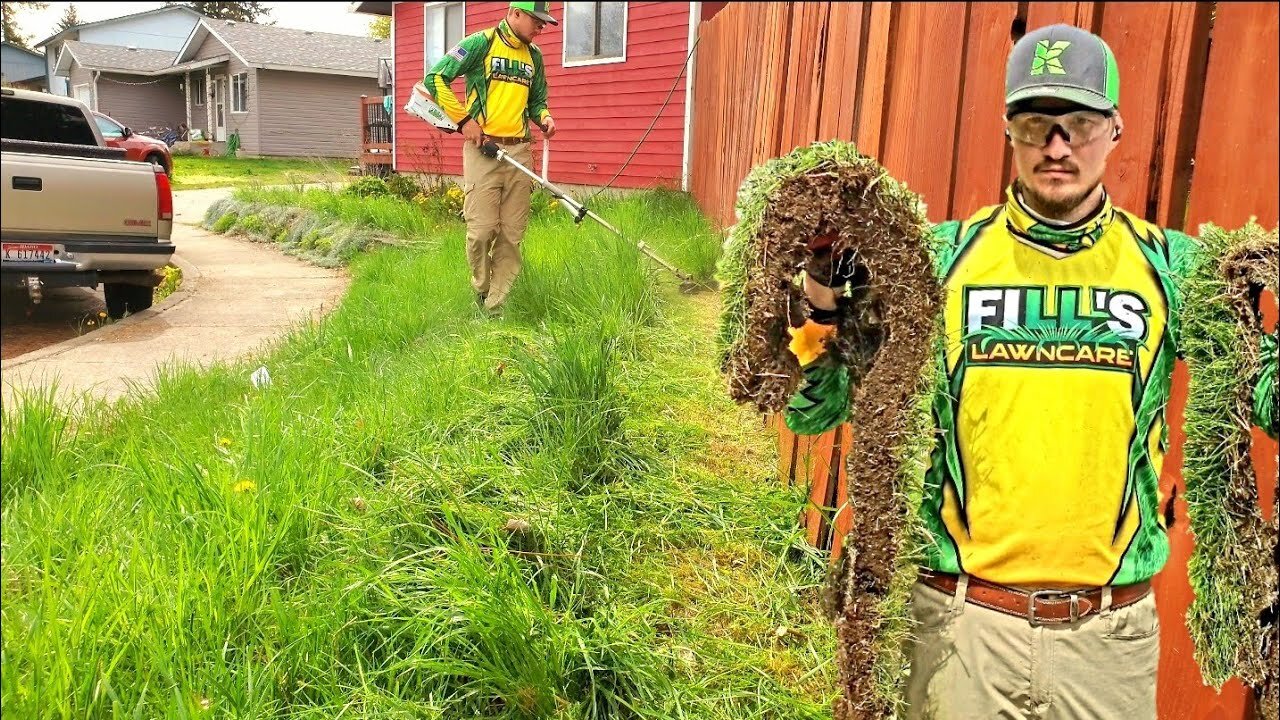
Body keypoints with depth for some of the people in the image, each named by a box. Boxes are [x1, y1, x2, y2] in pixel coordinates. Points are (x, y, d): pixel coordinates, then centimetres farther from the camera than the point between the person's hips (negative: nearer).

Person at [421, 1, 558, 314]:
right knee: (482, 229, -8)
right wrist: (463, 119, -8)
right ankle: (480, 289, 17)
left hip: (519, 152, 5)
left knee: (512, 235, 1)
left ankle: (495, 307, 8)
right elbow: (435, 78, -4)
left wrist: (544, 118, 3)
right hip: (482, 149, -5)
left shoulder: (534, 55, 16)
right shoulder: (481, 43, -1)